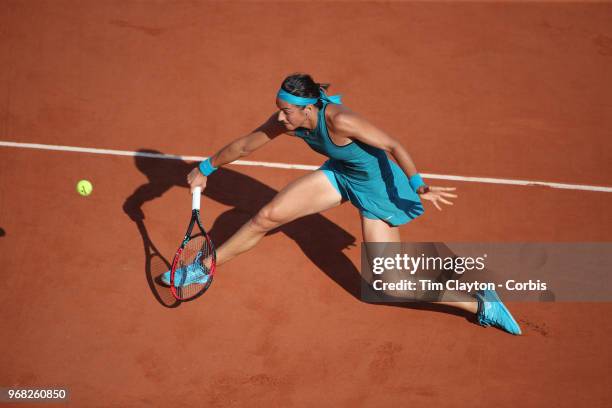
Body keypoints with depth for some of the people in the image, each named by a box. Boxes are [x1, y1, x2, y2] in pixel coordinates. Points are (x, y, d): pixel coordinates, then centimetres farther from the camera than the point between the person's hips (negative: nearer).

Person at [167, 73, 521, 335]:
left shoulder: (339, 120, -36)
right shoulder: (288, 120, -15)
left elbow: (394, 145, -31)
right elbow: (245, 145, 0)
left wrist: (420, 187, -39)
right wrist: (206, 168, 11)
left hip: (377, 185, -7)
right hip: (340, 175, 7)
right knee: (267, 216, 1)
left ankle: (482, 304, -1)